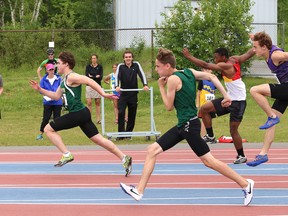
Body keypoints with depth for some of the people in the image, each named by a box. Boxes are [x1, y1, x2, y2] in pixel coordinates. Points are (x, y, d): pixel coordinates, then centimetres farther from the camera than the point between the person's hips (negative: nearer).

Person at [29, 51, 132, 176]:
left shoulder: (71, 77, -10)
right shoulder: (64, 79, 20)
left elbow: (89, 81, -19)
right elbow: (56, 96, 28)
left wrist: (103, 94, -24)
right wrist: (40, 89, 22)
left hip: (78, 113, -10)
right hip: (81, 114, 10)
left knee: (48, 129, -3)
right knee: (98, 139, 9)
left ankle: (66, 155, -6)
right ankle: (124, 158, 8)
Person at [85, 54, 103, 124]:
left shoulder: (100, 67, 7)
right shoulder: (88, 66, 7)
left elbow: (101, 77, -3)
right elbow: (86, 75, -6)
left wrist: (92, 76, -12)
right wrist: (96, 76, -13)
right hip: (89, 86, 0)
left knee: (98, 103, 2)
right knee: (89, 102, -7)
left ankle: (98, 119, 5)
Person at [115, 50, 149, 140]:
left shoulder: (136, 65, 2)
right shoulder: (120, 66, -1)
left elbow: (142, 74, -5)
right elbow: (117, 76, -12)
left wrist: (145, 85, -23)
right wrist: (117, 86, -31)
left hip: (133, 94, 1)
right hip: (123, 94, -1)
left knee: (132, 114, 5)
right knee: (121, 113, -12)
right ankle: (121, 133, -8)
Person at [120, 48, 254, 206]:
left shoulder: (173, 79, -15)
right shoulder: (189, 72, 9)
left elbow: (169, 107, -9)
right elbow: (212, 77, 5)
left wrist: (161, 87, 0)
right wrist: (226, 96, 4)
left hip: (189, 125, -10)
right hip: (183, 125, 10)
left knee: (208, 160, -3)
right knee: (152, 150, 6)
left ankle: (246, 184, 5)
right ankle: (139, 190, 6)